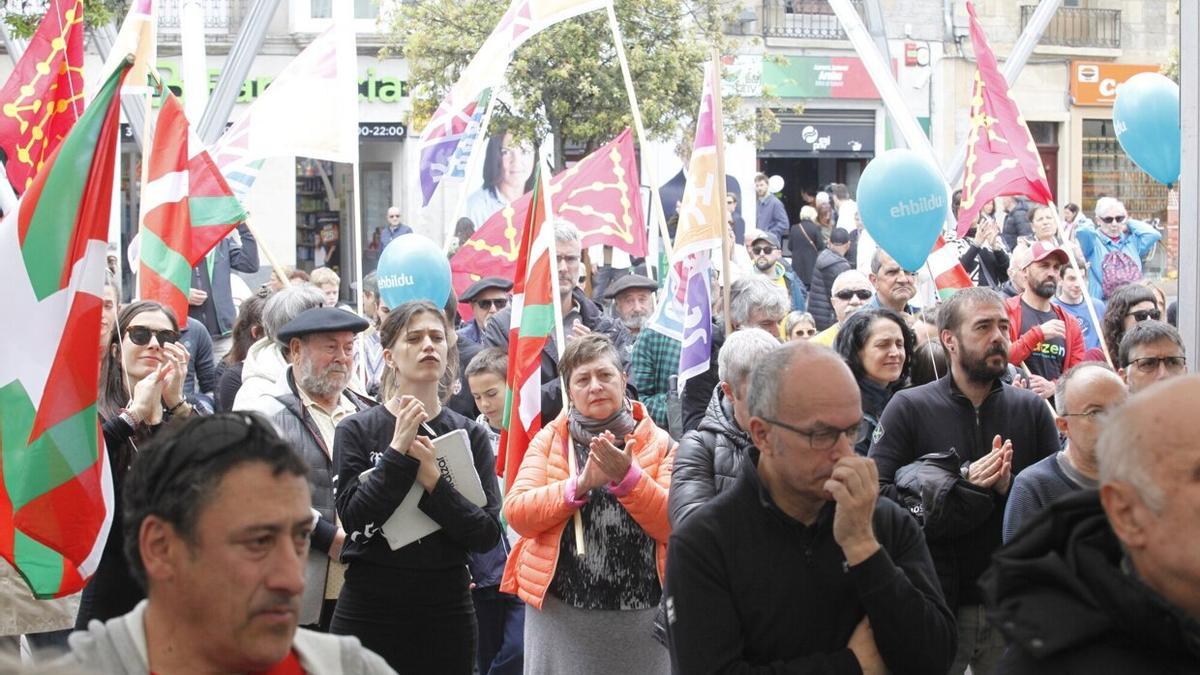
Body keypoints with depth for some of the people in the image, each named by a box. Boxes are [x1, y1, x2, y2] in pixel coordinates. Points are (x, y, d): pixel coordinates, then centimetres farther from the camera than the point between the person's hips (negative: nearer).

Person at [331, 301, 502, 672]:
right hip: (369, 604, -2)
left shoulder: (471, 436, 5)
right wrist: (399, 450, -16)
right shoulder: (356, 430, 0)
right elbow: (354, 519, -11)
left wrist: (432, 480, -15)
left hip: (447, 609, 2)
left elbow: (487, 534, -4)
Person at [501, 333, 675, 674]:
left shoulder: (658, 443, 3)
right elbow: (517, 514, -6)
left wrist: (628, 477, -19)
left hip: (640, 615, 0)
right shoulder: (549, 439, 5)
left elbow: (676, 526, -6)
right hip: (558, 610, 1)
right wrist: (580, 484, -19)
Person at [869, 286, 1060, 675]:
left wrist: (1009, 487, -19)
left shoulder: (1031, 409, 6)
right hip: (933, 599, -2)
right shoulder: (908, 408, -2)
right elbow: (876, 495, -12)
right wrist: (962, 481, -20)